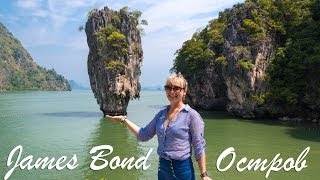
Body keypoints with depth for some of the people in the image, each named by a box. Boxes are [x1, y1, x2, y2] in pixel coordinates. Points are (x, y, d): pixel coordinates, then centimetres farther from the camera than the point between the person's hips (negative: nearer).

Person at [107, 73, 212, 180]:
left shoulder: (192, 115, -11)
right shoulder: (161, 114, 4)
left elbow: (199, 148, -10)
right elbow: (143, 135, 9)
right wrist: (124, 120, 6)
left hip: (182, 169, -5)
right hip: (162, 168, 5)